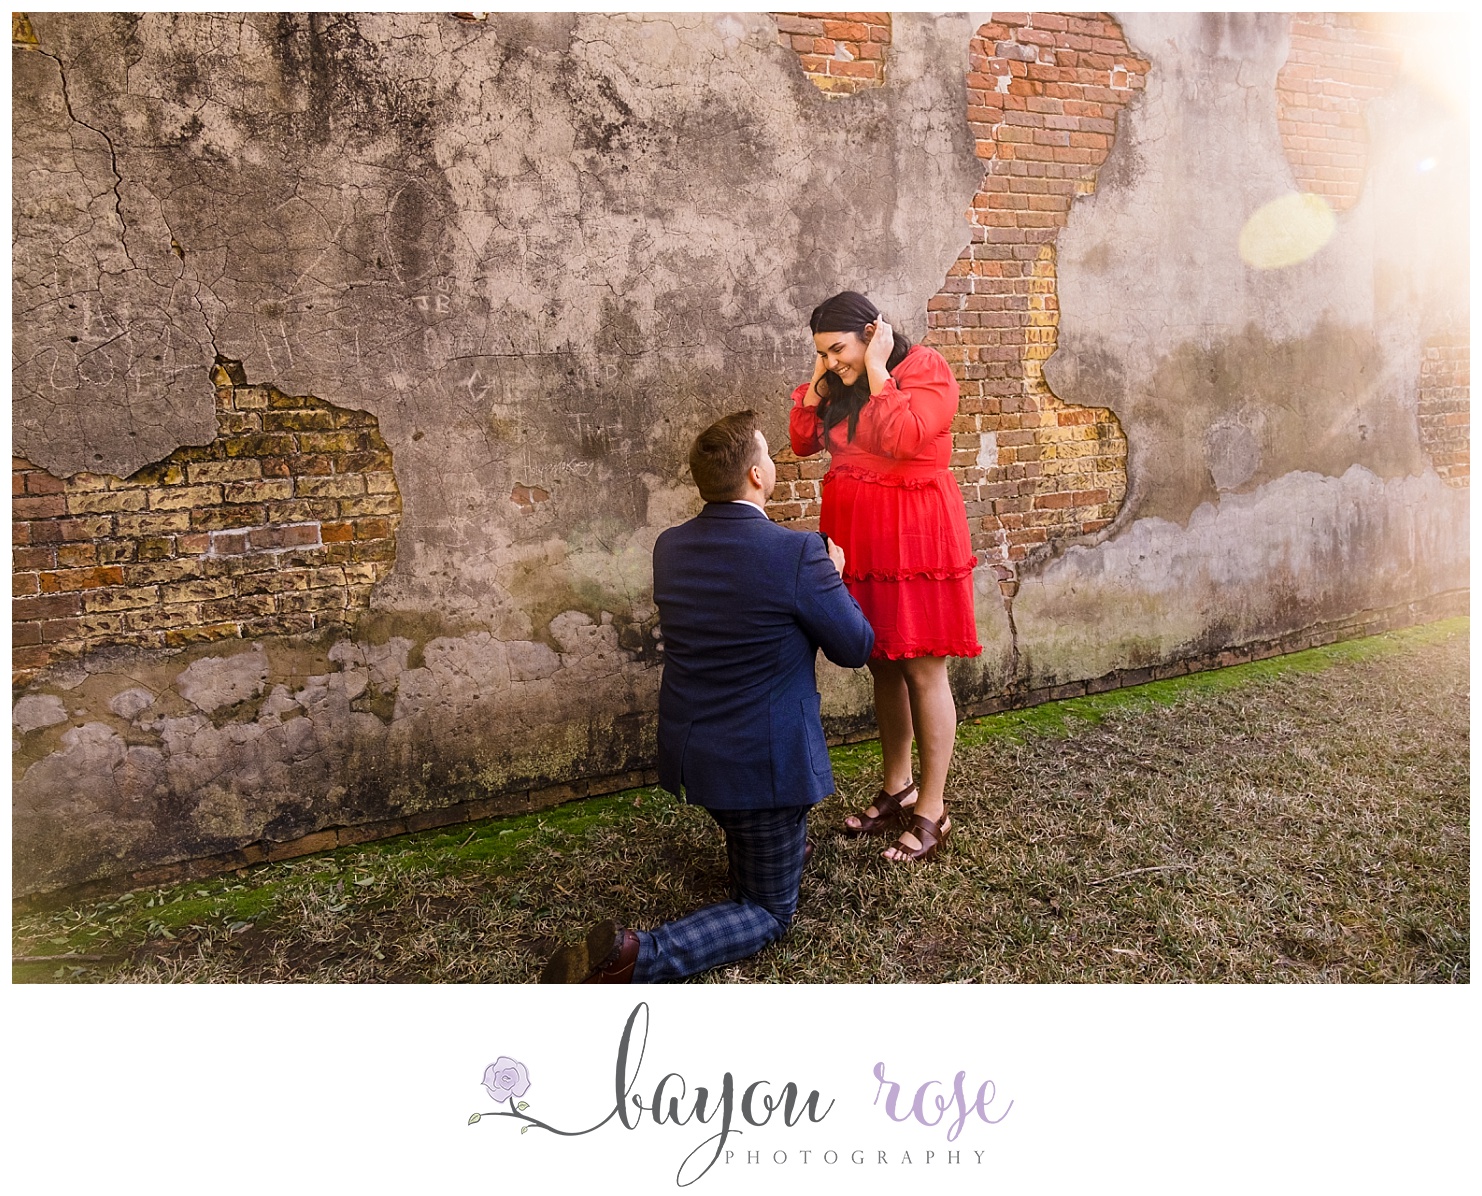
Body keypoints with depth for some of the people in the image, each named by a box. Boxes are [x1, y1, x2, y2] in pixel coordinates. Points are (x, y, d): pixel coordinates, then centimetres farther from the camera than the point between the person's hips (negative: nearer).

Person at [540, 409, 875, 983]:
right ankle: (631, 957, -9)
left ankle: (782, 843, 46)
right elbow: (855, 647, -8)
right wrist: (833, 576, 8)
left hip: (687, 753, 7)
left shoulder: (669, 547, -3)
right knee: (769, 910, 11)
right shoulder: (797, 554, -21)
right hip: (764, 763, -6)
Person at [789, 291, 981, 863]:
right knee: (882, 664, 14)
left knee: (923, 670, -1)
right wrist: (818, 382, 0)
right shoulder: (842, 383, 12)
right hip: (860, 537, 7)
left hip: (915, 536, -7)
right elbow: (802, 442, 8)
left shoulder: (926, 369, -10)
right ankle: (897, 789, 28)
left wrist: (877, 370, -17)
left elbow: (904, 438, -25)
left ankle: (932, 811, 9)